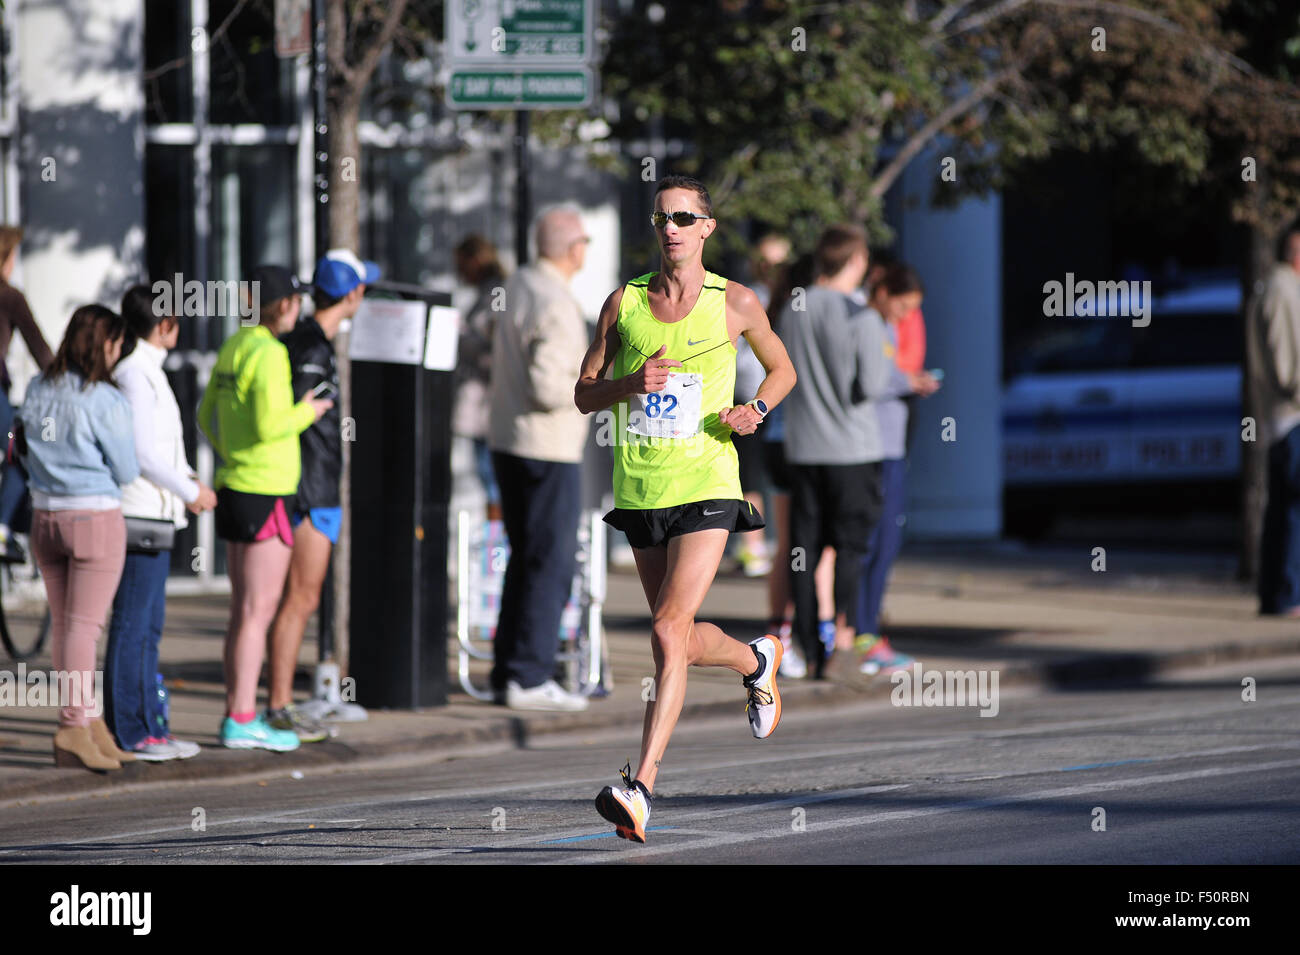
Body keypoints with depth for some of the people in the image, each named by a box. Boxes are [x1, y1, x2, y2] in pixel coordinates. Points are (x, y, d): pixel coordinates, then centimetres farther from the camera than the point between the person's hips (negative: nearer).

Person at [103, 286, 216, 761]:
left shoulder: (148, 370, 16)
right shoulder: (134, 373, -15)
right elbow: (140, 452, -19)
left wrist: (190, 480, 12)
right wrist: (189, 491, -11)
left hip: (156, 513, 10)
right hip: (140, 515, -10)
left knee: (148, 625, 13)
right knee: (132, 624, -6)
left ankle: (149, 727, 18)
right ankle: (130, 732, -4)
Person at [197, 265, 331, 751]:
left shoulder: (233, 347, 10)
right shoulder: (268, 354, -16)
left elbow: (207, 416, 18)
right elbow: (269, 425, -23)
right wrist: (306, 412, -6)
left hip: (233, 487, 9)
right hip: (264, 494, -9)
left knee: (243, 609, 13)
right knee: (258, 610, -6)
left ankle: (238, 715, 15)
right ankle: (242, 720, -6)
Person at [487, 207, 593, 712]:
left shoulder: (518, 285, 10)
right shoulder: (557, 306, -19)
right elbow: (548, 388, -24)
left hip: (508, 443, 9)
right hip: (548, 448, -9)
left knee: (526, 560, 16)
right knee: (551, 564, -5)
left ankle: (508, 671, 17)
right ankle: (529, 679, -7)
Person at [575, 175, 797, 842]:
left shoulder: (735, 304, 1)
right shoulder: (624, 302, 6)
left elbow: (782, 370, 17)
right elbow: (584, 395, 8)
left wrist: (756, 410, -4)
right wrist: (633, 383, -12)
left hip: (706, 487, -4)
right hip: (639, 491, 4)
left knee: (670, 630, -17)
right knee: (682, 643, 12)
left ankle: (641, 787, -19)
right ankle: (756, 662, 46)